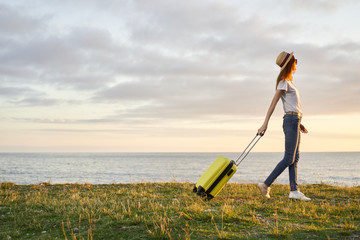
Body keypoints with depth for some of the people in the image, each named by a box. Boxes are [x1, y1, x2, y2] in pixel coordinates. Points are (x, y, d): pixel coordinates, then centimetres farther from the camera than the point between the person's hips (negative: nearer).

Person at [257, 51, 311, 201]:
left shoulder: (289, 82, 20)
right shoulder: (284, 82, -8)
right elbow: (273, 103, -15)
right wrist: (265, 124, -20)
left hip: (294, 121, 9)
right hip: (291, 121, -9)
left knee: (294, 158, 5)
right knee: (289, 159, -10)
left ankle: (294, 190, 5)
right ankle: (266, 185, -8)